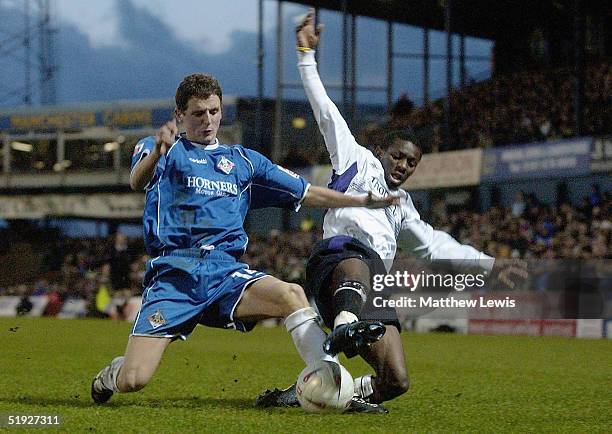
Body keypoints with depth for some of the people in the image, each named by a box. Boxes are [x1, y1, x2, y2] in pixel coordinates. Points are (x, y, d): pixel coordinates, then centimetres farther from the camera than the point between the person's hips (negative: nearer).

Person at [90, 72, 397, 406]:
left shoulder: (243, 161, 24)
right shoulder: (161, 149, 9)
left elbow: (305, 193, 27)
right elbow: (137, 181, -14)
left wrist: (362, 200, 18)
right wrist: (156, 153, -37)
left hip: (225, 270, 3)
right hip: (173, 274, -3)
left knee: (292, 294, -29)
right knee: (132, 381, -17)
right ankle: (113, 373, 19)